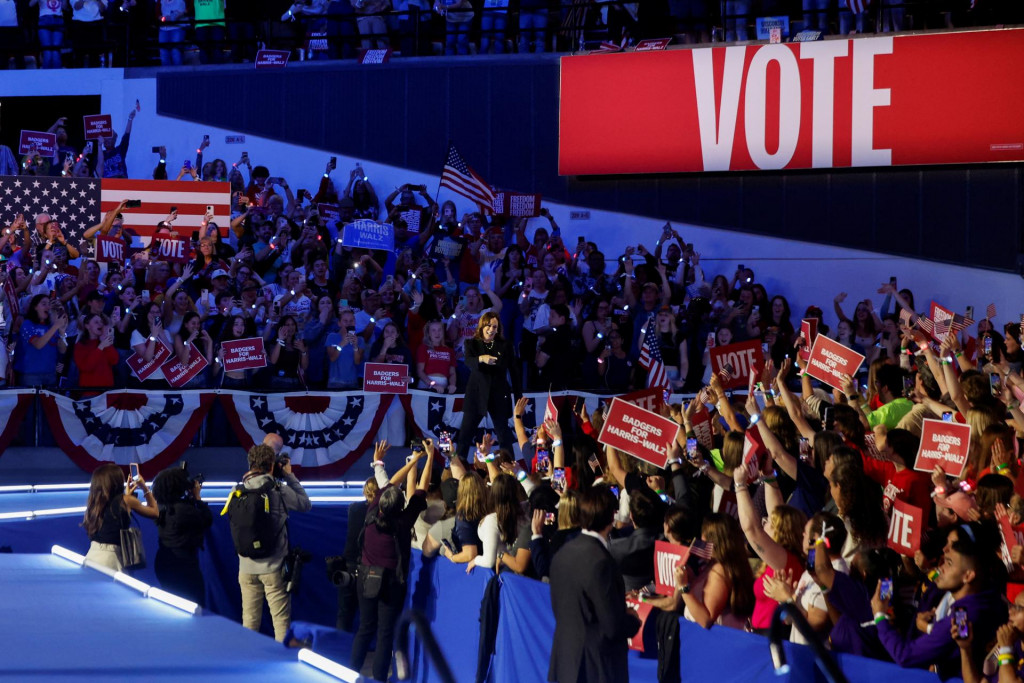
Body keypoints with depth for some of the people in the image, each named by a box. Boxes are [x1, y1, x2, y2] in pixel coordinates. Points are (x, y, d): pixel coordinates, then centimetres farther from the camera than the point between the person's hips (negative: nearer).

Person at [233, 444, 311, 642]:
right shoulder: (279, 491, -12)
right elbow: (305, 504, 1)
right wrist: (289, 476, 10)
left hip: (246, 567, 4)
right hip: (273, 567, -4)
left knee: (249, 620, 9)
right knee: (281, 620, 2)